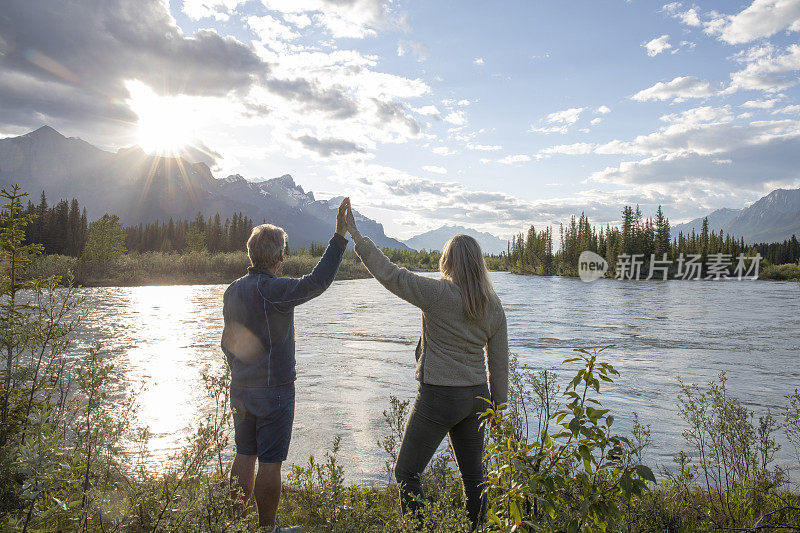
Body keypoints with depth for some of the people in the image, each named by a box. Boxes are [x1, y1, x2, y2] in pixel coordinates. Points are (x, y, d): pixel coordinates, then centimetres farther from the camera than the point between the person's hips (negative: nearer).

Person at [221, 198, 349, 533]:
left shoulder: (233, 290, 6)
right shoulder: (274, 290, -18)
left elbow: (228, 342, 14)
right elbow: (317, 281, -31)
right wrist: (340, 236, -30)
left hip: (240, 389, 7)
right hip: (274, 390, -7)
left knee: (244, 455, 17)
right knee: (270, 462, 4)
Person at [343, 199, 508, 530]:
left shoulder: (438, 293, -16)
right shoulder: (493, 307, 2)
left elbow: (390, 274, -15)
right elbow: (499, 364, 6)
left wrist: (355, 235, -10)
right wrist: (497, 407, 17)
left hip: (439, 397, -6)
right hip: (475, 397, 7)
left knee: (407, 473, 8)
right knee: (473, 473, 20)